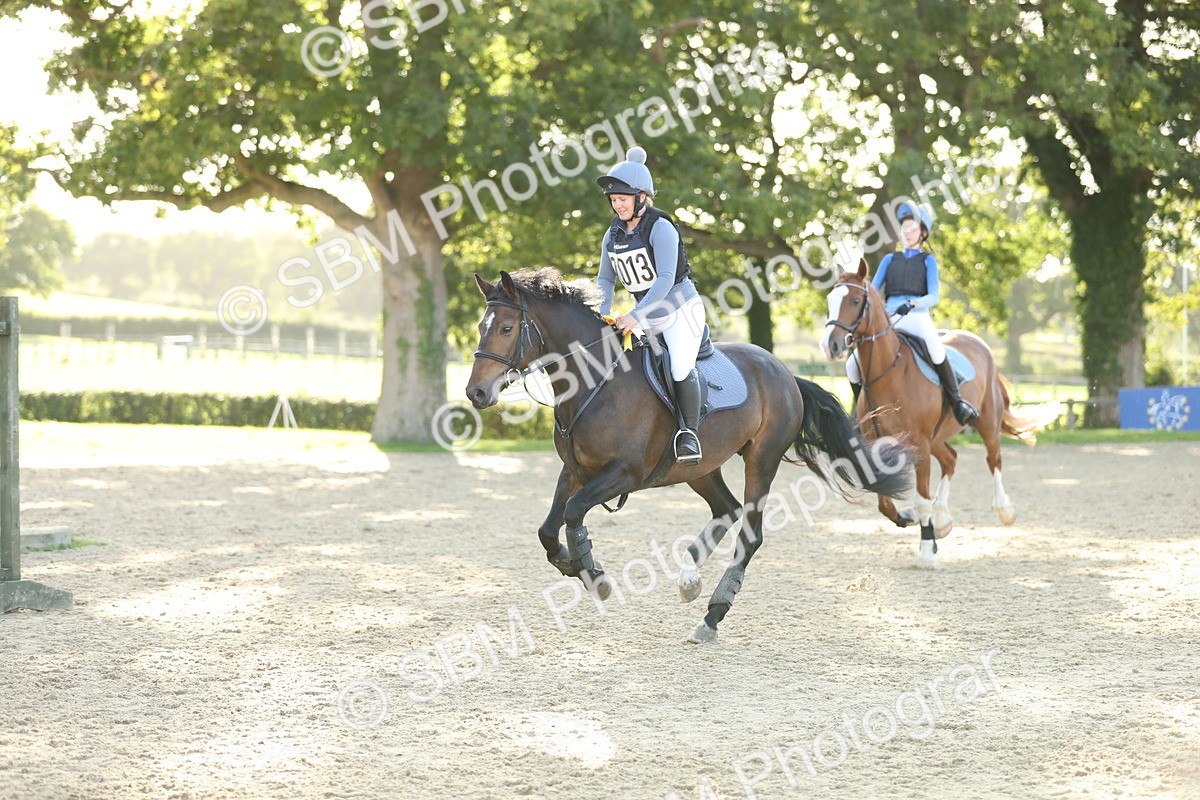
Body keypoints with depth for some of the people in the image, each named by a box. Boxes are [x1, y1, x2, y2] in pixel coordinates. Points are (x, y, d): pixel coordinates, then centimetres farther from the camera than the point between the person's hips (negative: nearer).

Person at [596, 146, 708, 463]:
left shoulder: (660, 228, -18)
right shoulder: (613, 235, 3)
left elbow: (665, 279, -26)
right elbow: (606, 280, 9)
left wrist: (635, 316, -33)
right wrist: (603, 316, -10)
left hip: (681, 308, -8)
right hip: (647, 315, 8)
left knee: (681, 368, -22)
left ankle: (690, 434, -13)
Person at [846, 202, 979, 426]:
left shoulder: (928, 260, 12)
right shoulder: (890, 260, 22)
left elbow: (933, 297, 0)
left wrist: (912, 304, -21)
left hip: (917, 316, -4)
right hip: (888, 318, 4)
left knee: (935, 349, -38)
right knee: (853, 366, -12)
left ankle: (957, 402, -31)